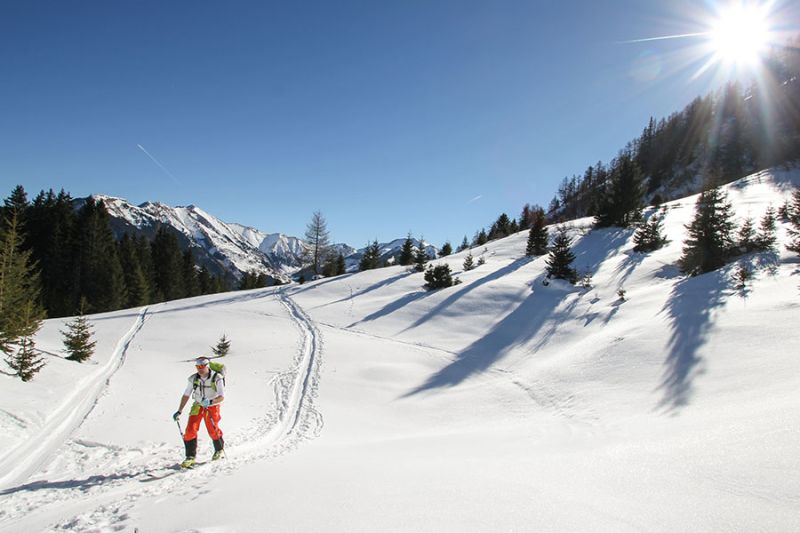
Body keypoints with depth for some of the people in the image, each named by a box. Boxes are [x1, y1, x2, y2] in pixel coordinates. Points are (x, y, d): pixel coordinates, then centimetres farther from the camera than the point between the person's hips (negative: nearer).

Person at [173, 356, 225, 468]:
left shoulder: (217, 378, -22)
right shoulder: (193, 379, -12)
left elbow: (222, 397, -22)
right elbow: (186, 395, -2)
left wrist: (210, 401, -40)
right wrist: (179, 411, -5)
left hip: (212, 407, -3)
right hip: (198, 406, 3)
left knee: (213, 431, 3)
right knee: (190, 429, -10)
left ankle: (219, 449, 33)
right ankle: (190, 457, 2)